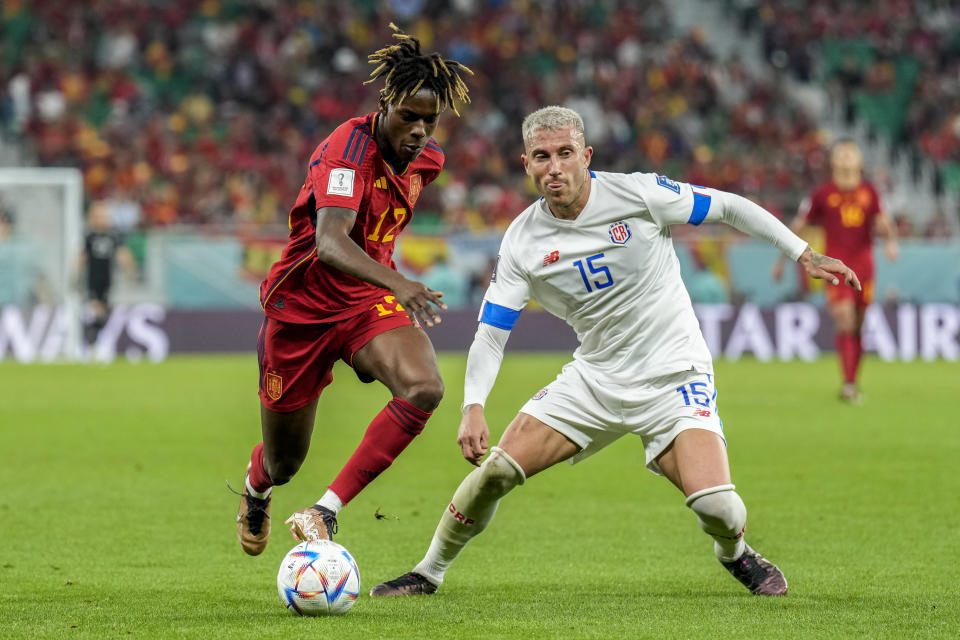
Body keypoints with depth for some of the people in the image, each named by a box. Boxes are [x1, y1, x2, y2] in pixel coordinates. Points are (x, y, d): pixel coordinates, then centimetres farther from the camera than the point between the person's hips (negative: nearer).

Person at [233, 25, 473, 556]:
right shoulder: (350, 148, -26)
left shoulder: (427, 158, -2)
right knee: (284, 462, 10)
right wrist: (397, 284, -56)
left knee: (424, 388, -29)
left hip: (367, 302, 5)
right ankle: (256, 485, 51)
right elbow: (329, 240, -43)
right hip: (301, 307, -5)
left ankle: (328, 511, -26)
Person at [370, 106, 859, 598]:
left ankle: (736, 554, 15)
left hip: (673, 377, -3)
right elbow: (491, 332, -6)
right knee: (494, 471, -9)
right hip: (594, 379, 3)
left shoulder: (637, 194, -16)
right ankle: (429, 572, 13)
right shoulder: (522, 241, -7)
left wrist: (803, 255, -3)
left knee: (716, 505, -22)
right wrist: (473, 408, -21)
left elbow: (730, 208, -3)